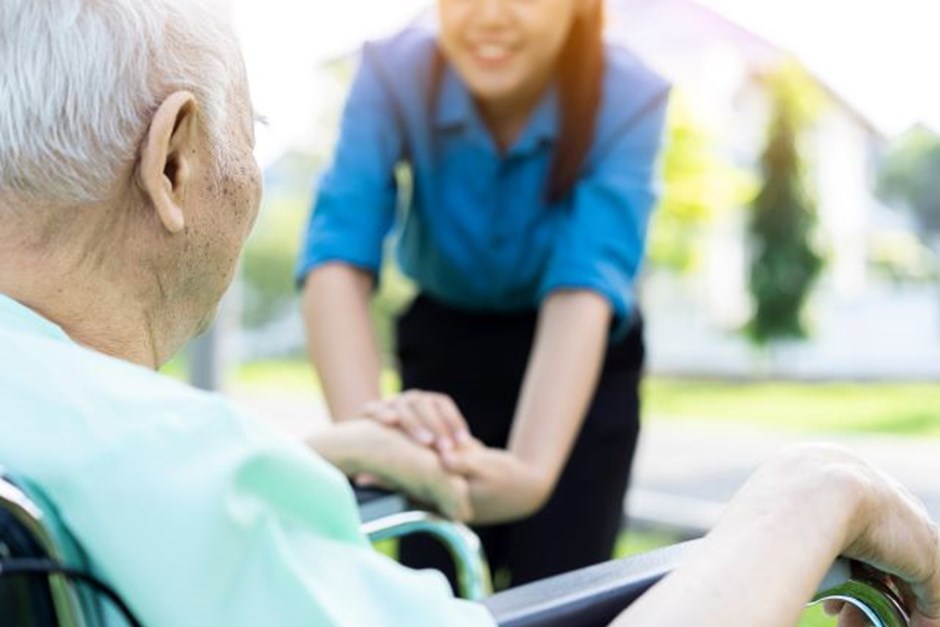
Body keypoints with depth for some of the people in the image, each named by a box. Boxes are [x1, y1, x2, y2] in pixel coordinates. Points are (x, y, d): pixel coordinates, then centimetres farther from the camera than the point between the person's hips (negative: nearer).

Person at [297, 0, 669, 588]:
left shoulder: (628, 98, -25)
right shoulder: (393, 75, -24)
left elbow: (585, 287, -37)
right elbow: (338, 262, -35)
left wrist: (532, 467, -54)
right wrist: (365, 413, -55)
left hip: (582, 367, 0)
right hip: (443, 346, 1)